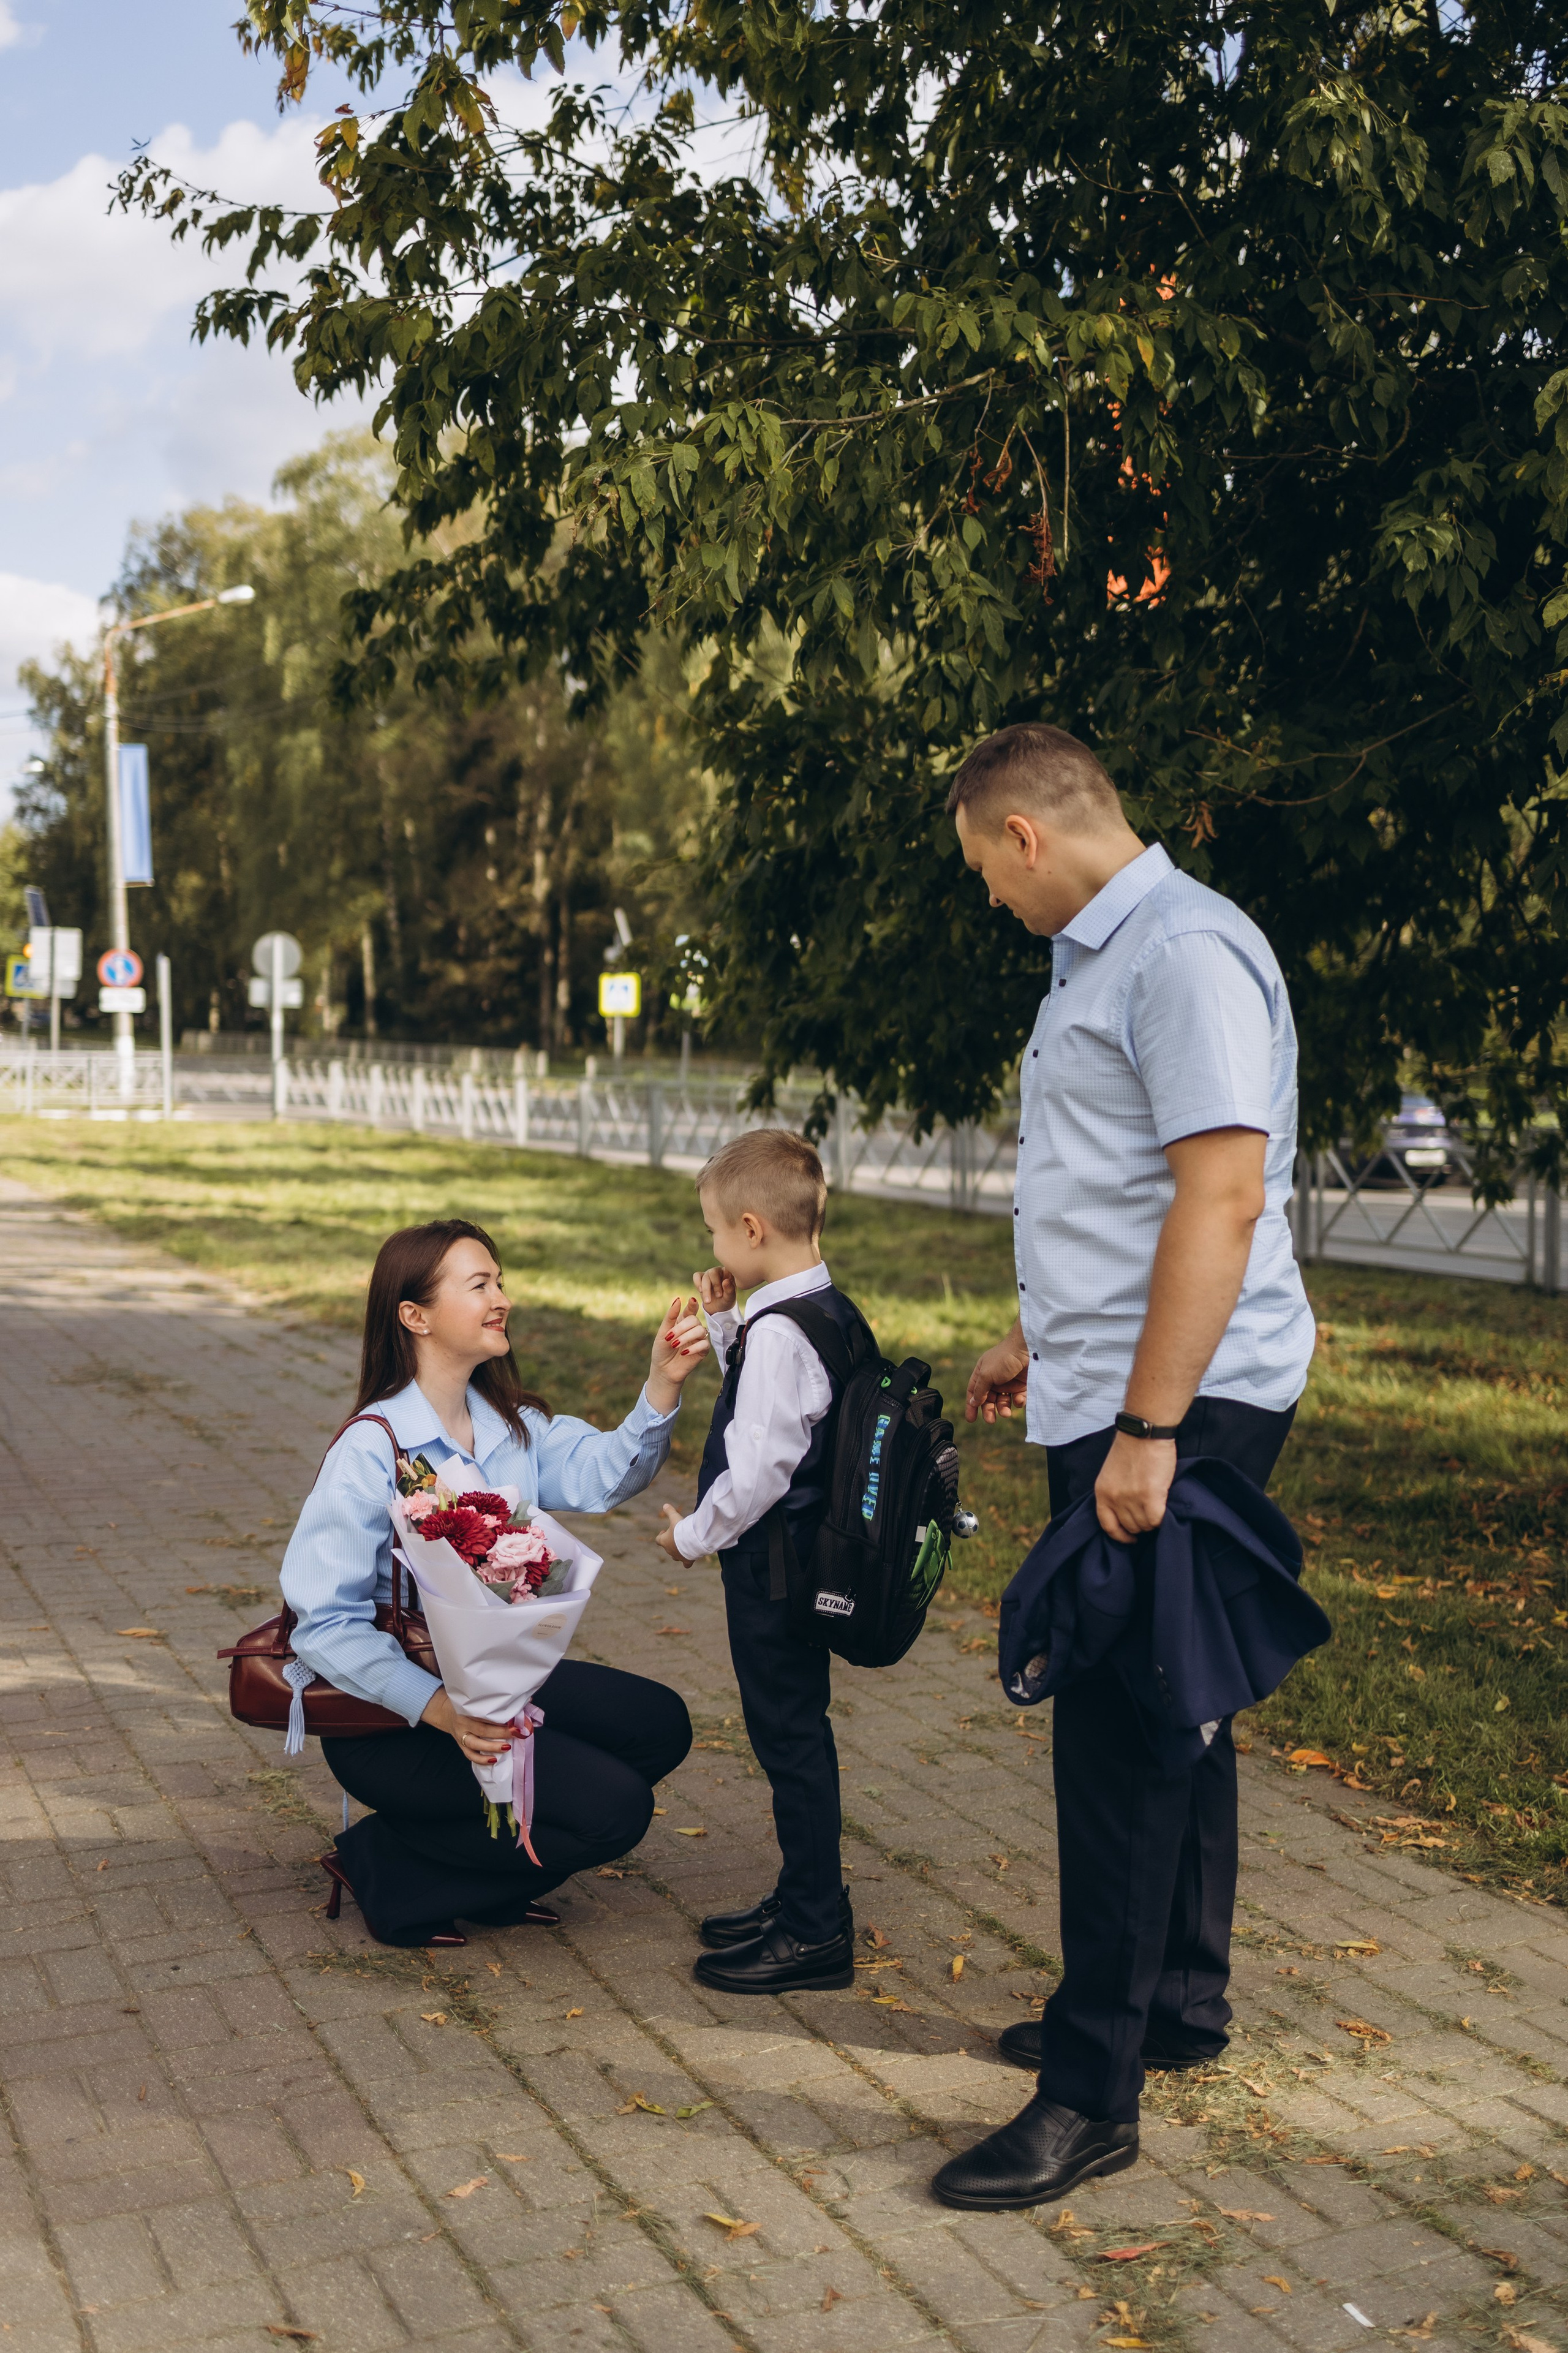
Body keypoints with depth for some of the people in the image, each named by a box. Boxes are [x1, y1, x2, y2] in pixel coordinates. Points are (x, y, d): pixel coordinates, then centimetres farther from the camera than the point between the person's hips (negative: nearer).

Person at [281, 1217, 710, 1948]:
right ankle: (385, 1866, -2)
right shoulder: (370, 1450, -19)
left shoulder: (514, 1423, 4)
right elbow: (325, 1622, -23)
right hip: (392, 1713, -8)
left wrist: (663, 1385, -29)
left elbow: (602, 1474, -13)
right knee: (613, 1806, -16)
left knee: (659, 1724, 0)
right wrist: (442, 1710, -33)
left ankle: (486, 1866, 8)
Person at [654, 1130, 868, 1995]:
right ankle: (803, 1899, 33)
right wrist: (723, 1323, 12)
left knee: (789, 1735, 0)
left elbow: (756, 1468, -24)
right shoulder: (827, 1310, 8)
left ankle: (815, 1935, 10)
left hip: (771, 1565, -10)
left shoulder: (780, 1330, -23)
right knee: (791, 1731, 19)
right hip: (799, 1558, 10)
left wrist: (696, 1533, -9)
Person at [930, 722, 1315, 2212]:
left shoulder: (1185, 951, -16)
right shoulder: (1098, 959, 17)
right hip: (1112, 1395, 10)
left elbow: (1223, 1195, -24)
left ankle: (1092, 2092, 5)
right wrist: (1036, 1342, 34)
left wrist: (1148, 1429, -26)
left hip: (1183, 1403, -10)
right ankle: (1178, 2006, 32)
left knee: (1123, 1726, -5)